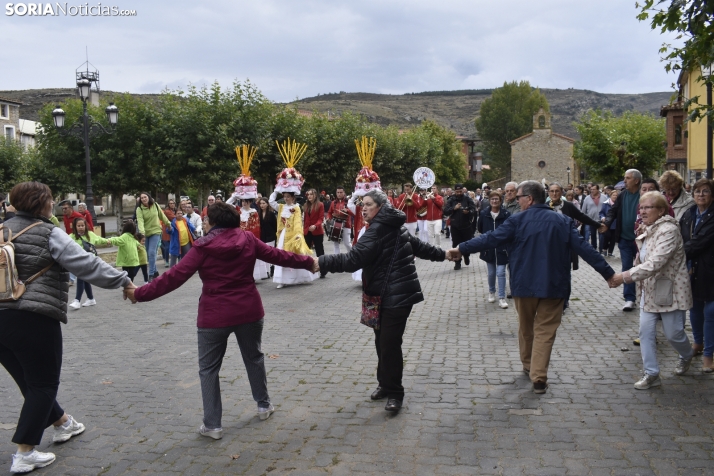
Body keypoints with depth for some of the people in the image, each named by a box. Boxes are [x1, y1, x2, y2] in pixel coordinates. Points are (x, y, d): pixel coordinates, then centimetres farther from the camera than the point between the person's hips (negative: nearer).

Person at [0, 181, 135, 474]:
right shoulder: (49, 234, -9)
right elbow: (87, 265, -14)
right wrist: (123, 281, -6)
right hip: (33, 321, -8)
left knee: (30, 382, 21)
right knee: (43, 385, 6)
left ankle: (62, 424, 41)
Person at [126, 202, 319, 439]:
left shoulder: (204, 248, -9)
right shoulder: (248, 239, 0)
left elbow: (174, 277, -12)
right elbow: (278, 255, 10)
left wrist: (140, 294, -7)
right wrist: (309, 262, 24)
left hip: (214, 315, -3)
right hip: (249, 311, 4)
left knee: (208, 369, 10)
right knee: (254, 358, 24)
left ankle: (212, 425, 11)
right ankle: (264, 405, 37)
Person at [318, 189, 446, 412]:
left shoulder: (378, 230, -17)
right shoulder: (394, 226, 15)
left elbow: (353, 259, -25)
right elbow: (418, 245, 25)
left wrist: (321, 262, -26)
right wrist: (441, 254, 40)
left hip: (396, 295, -11)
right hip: (387, 293, 11)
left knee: (389, 344, -5)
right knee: (382, 341, 16)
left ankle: (394, 393, 6)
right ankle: (385, 384, 29)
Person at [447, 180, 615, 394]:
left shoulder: (518, 221, -7)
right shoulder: (563, 222, 1)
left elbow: (491, 239, -13)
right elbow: (584, 248, -1)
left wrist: (461, 249, -9)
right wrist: (609, 273, 2)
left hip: (524, 285, -1)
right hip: (554, 286, 1)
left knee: (526, 327, 20)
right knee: (545, 331, 5)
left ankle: (528, 366, 36)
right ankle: (538, 378, -2)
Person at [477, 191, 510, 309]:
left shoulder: (506, 214, -8)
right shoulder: (484, 214, -1)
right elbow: (480, 229, 11)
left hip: (502, 248, -2)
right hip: (488, 248, 2)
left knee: (501, 272, -6)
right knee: (491, 272, 13)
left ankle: (502, 298, 0)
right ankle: (491, 292, 35)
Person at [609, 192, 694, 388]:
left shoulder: (668, 230, -22)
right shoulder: (648, 231, 7)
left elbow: (655, 264, -31)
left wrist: (625, 276, -32)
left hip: (670, 290, -7)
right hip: (649, 290, 8)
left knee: (673, 333, 7)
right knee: (645, 330, 1)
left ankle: (686, 356, 40)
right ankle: (651, 374, 10)